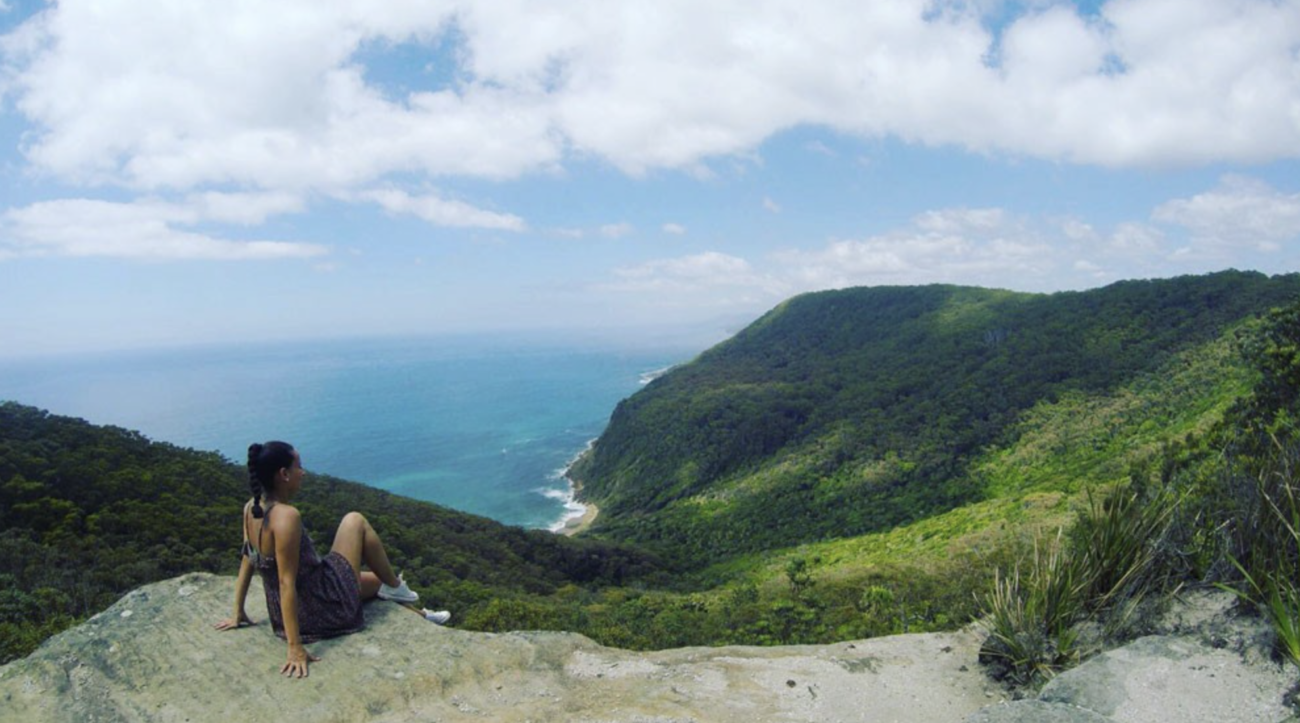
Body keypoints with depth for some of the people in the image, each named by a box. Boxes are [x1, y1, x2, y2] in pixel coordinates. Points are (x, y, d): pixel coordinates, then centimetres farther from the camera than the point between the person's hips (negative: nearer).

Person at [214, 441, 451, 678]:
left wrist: (239, 614, 19)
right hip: (325, 610, -9)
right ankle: (396, 588, 23)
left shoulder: (251, 508, -2)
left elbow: (247, 561, 8)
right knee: (355, 521, 7)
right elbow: (287, 583, -29)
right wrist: (296, 648, -27)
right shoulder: (286, 516, -29)